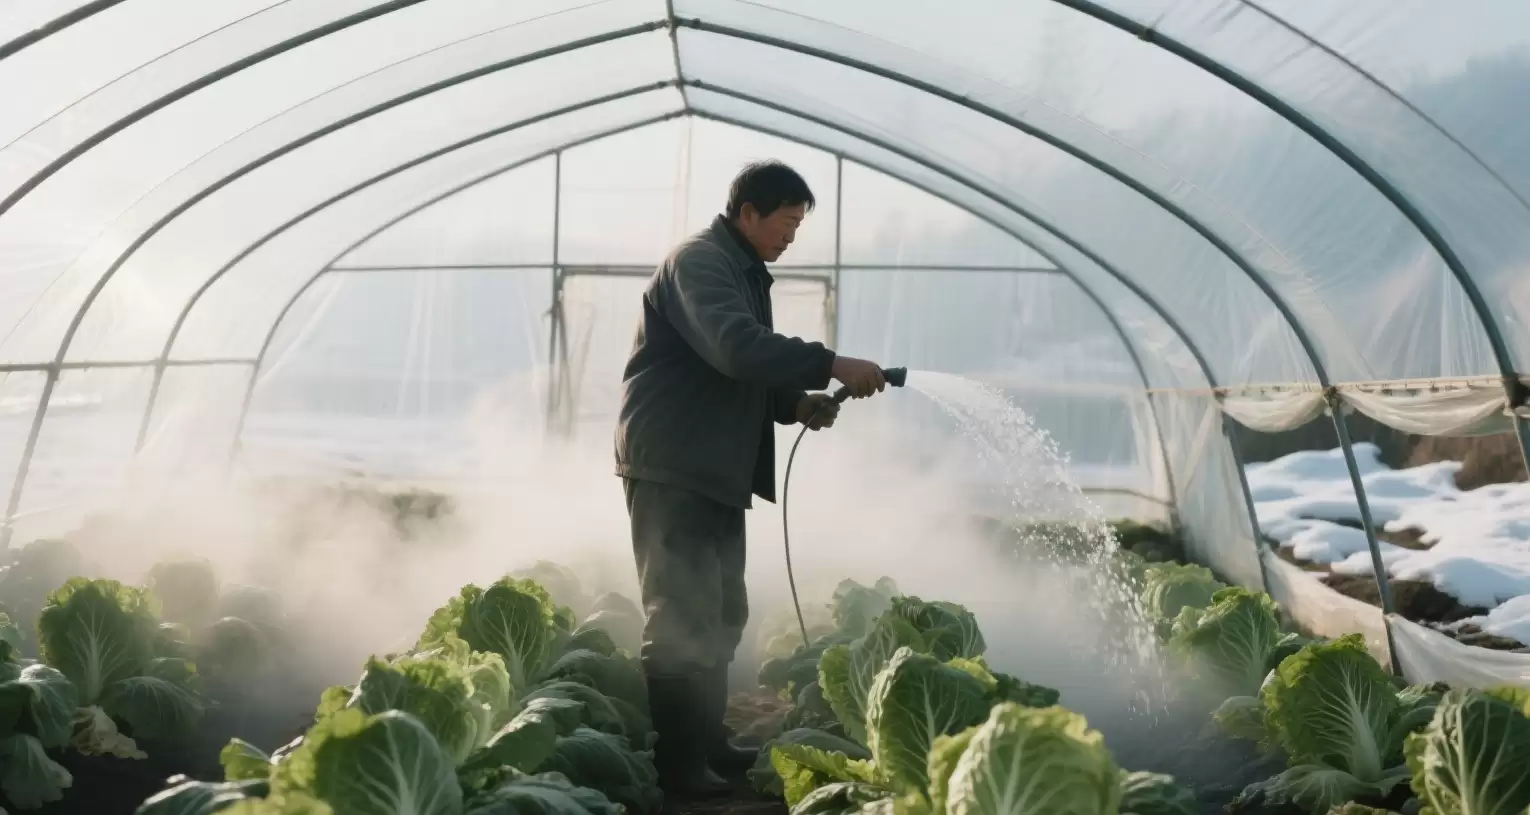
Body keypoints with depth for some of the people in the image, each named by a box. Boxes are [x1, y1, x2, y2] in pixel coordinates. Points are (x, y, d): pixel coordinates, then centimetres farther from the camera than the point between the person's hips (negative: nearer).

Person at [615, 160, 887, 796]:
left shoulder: (745, 273, 19)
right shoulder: (698, 261, -12)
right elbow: (736, 347, -28)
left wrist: (798, 403, 3)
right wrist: (832, 365, -29)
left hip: (718, 472, 10)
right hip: (672, 469, -10)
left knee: (721, 615, 14)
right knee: (683, 618, -9)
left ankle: (706, 742, 23)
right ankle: (675, 762, -4)